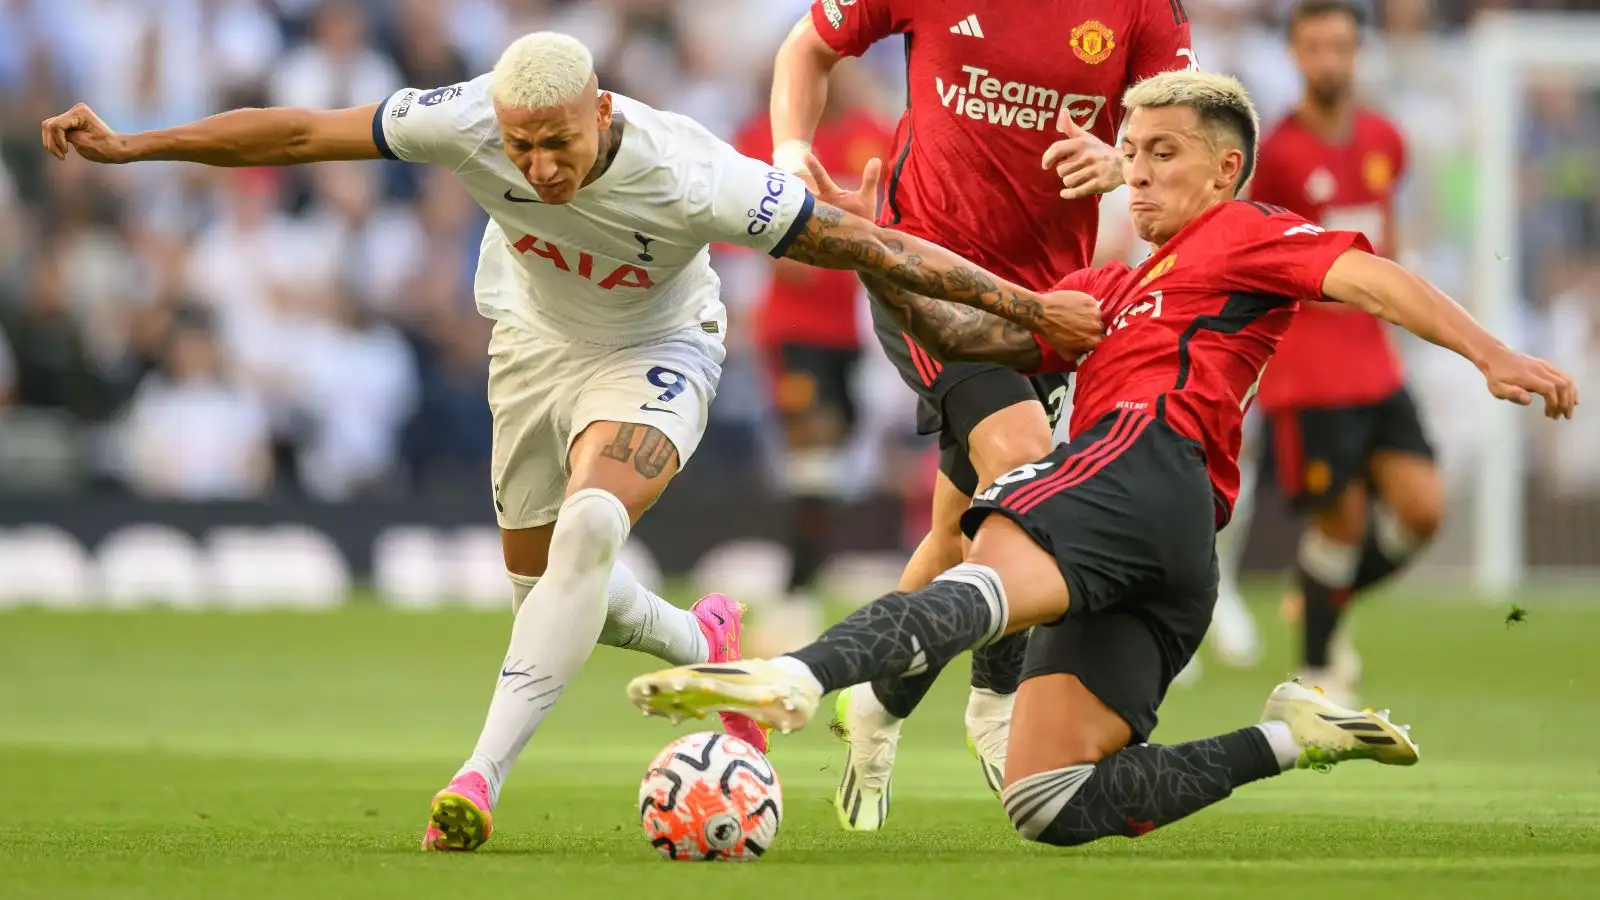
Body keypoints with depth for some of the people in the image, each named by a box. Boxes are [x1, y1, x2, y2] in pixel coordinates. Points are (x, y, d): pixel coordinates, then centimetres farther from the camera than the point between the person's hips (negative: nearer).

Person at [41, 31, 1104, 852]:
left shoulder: (692, 182, -37)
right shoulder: (470, 123, -30)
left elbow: (869, 245, -30)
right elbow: (300, 133, -19)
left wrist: (1033, 306, -28)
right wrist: (129, 145, -16)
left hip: (655, 354, -4)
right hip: (534, 340, 5)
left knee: (590, 525, -31)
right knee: (540, 582, 12)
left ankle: (480, 778, -32)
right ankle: (703, 642, 44)